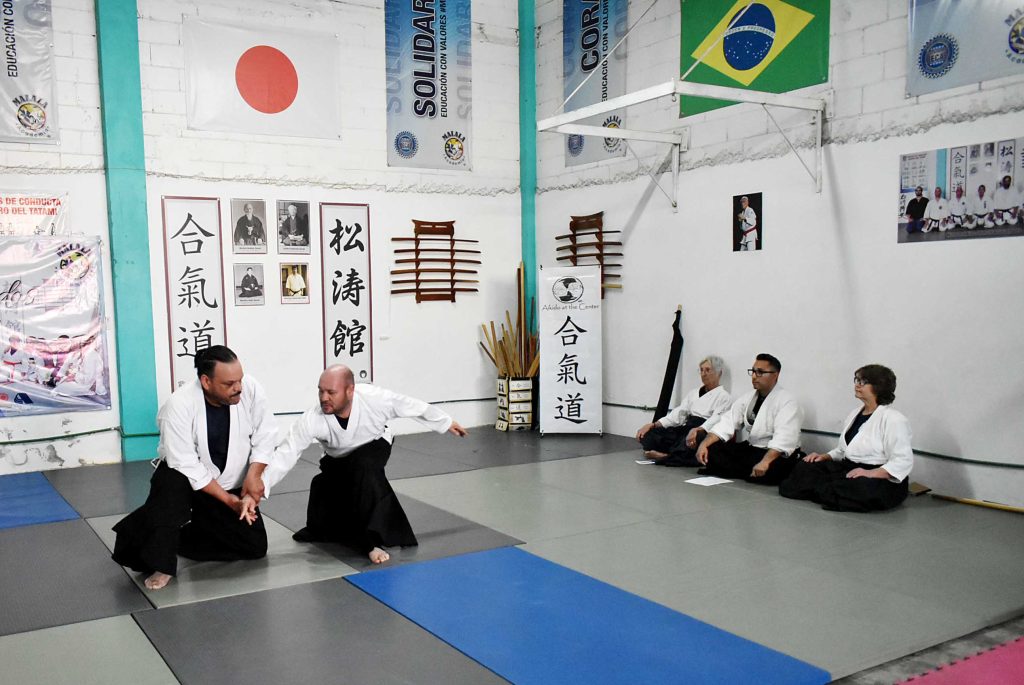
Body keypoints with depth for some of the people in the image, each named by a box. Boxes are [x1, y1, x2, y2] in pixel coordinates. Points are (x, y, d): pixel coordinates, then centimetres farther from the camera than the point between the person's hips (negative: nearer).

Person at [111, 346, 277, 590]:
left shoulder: (250, 389, -22)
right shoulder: (178, 406, -29)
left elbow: (264, 439, -13)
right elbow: (187, 467, -25)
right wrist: (230, 501, -24)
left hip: (232, 485, 4)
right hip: (187, 478, -3)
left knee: (255, 547, 1)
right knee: (171, 486, -39)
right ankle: (162, 565, -21)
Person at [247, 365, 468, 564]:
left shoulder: (375, 399, -35)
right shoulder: (312, 418, -33)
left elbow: (414, 407, -19)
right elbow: (286, 452, -35)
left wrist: (447, 423, -5)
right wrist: (261, 482, -49)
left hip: (373, 447, -3)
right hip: (338, 461, 3)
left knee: (364, 468, -39)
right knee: (321, 525, 1)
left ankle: (372, 542, -32)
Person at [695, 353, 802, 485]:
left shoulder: (787, 401, -13)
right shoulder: (748, 398, 9)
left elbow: (783, 439, -27)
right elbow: (727, 423, 0)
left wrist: (765, 462, -41)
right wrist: (704, 444, -15)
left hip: (776, 455, -6)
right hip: (749, 449, 7)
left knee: (765, 472, -38)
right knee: (710, 450, -11)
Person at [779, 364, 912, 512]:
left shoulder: (894, 419, -10)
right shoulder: (855, 414, 16)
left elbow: (903, 461, -19)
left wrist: (870, 473, -31)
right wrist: (824, 456, 3)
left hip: (882, 479, -7)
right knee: (804, 467, -10)